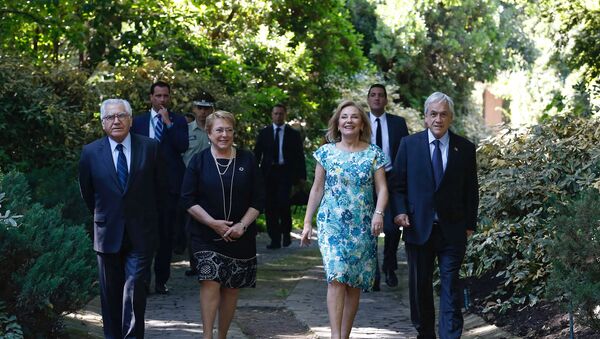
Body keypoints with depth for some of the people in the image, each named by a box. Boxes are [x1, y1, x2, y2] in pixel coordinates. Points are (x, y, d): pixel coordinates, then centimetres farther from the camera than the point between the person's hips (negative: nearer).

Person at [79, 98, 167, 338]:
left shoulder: (150, 147, -4)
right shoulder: (90, 152, -3)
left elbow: (160, 187, 8)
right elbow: (87, 193, 10)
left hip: (141, 234, -1)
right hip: (107, 233, 1)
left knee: (135, 289, -8)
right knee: (110, 292, 10)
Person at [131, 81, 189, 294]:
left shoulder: (178, 121, 5)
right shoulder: (139, 121, 8)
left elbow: (182, 147, -10)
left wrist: (168, 122, -13)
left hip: (170, 184, 0)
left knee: (166, 234, 6)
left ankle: (161, 280, 15)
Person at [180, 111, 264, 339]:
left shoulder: (247, 161, 4)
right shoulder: (199, 161, 1)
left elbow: (258, 200, 4)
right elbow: (188, 199, -3)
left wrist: (242, 225, -10)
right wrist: (212, 222, -14)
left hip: (240, 236, 2)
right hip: (206, 235, -2)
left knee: (231, 288, 6)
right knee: (210, 282, -16)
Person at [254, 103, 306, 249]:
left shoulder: (294, 134, 7)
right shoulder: (264, 133, 11)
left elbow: (300, 156, 7)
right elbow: (257, 154, 9)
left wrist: (301, 176, 1)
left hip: (285, 173, -2)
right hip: (268, 173, 2)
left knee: (283, 202, -17)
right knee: (270, 206, 0)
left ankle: (286, 232, 6)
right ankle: (275, 239, 7)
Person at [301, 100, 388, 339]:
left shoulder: (373, 153, 4)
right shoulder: (326, 152, 6)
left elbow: (382, 189, 0)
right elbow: (317, 189, 9)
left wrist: (379, 213, -18)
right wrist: (307, 222, 6)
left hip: (362, 227, 1)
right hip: (332, 223, -1)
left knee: (354, 283, 4)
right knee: (336, 277, -16)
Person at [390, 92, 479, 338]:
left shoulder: (465, 148, 3)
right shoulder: (408, 144, 3)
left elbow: (471, 190, 7)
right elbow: (398, 184, 5)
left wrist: (470, 224, 4)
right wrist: (400, 211, -9)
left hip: (453, 229, -1)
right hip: (418, 227, 1)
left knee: (451, 286, -3)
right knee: (419, 287, 9)